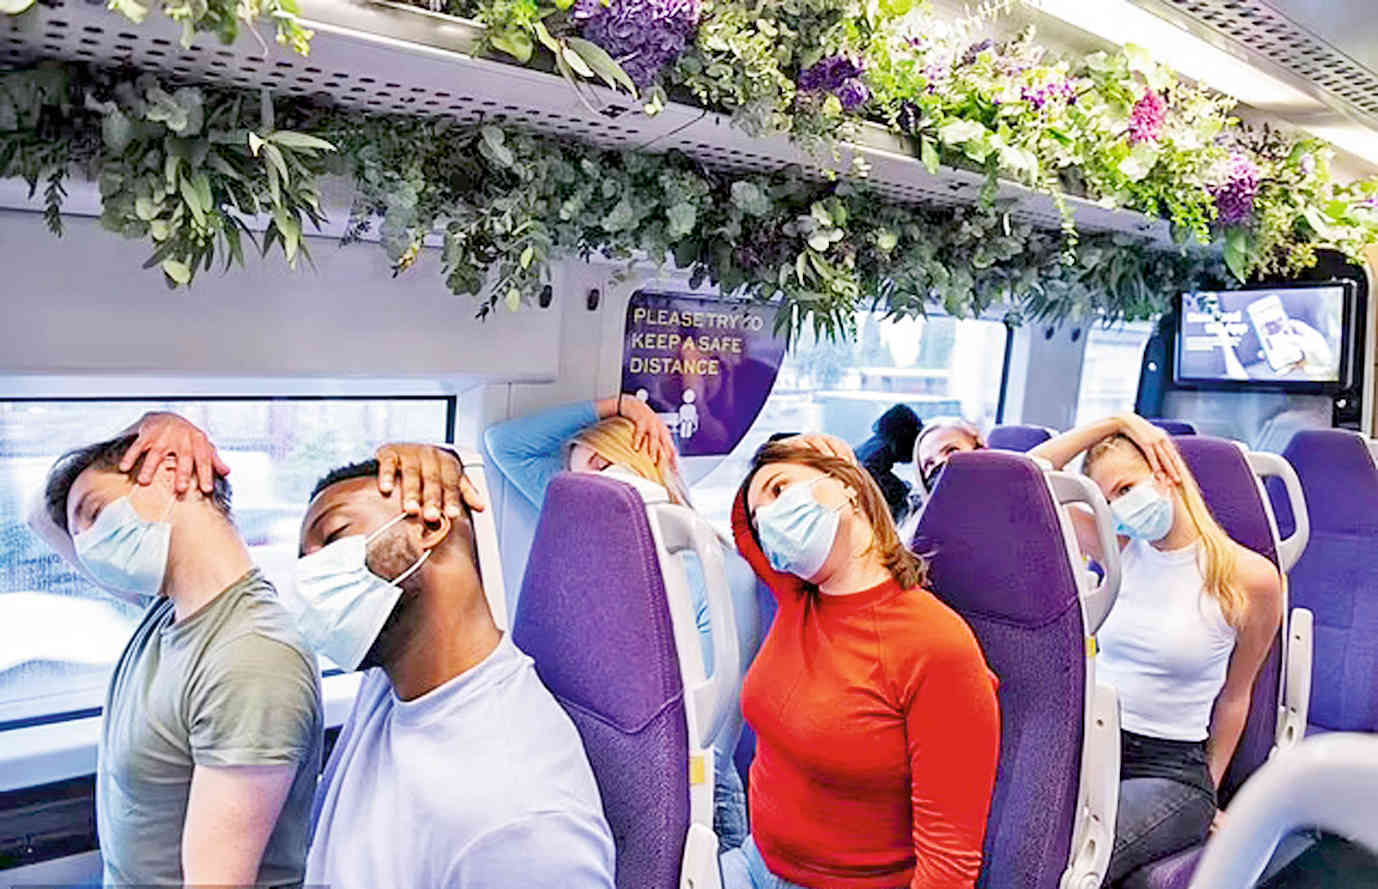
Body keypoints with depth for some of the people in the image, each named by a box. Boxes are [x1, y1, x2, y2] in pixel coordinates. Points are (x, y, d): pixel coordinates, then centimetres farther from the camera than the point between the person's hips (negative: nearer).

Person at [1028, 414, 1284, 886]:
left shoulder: (1251, 578, -4)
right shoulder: (1120, 551, 5)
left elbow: (1234, 696, 7)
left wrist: (1208, 791, 12)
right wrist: (1115, 422, -5)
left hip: (1171, 767, -3)